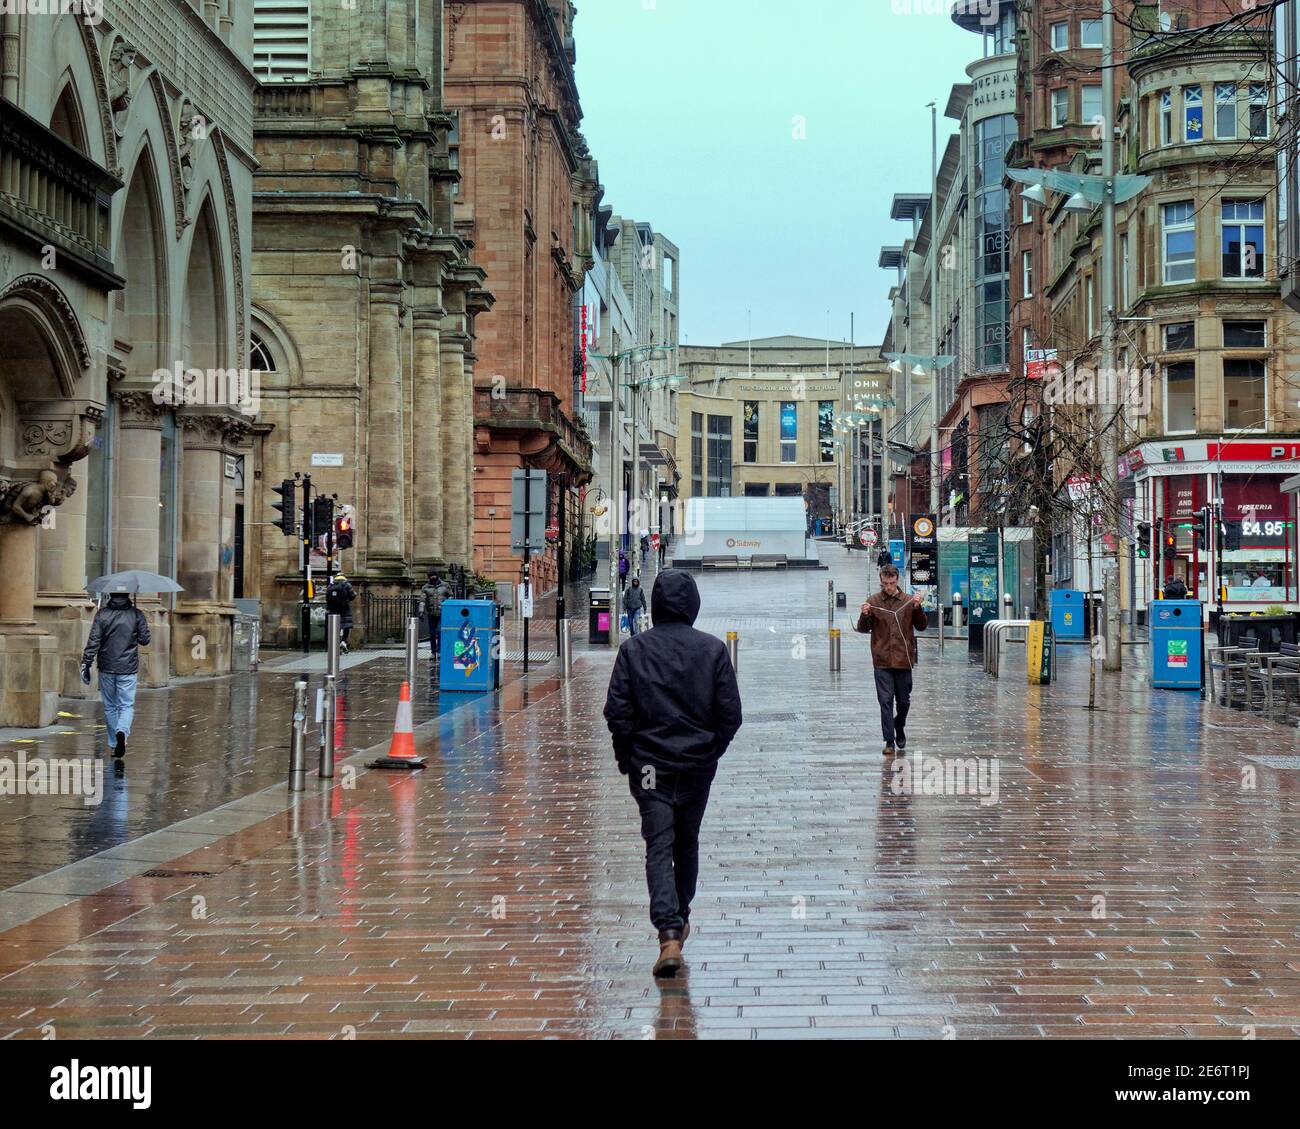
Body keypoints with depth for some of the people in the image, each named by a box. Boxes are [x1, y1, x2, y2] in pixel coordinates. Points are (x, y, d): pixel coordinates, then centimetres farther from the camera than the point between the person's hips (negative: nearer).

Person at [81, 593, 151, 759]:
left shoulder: (102, 614, -4)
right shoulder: (137, 615, -4)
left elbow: (93, 641, -8)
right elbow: (145, 640, 1)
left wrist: (86, 664, -4)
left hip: (106, 669, 1)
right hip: (128, 669, -1)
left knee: (109, 707, 13)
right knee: (127, 705, 3)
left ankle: (113, 745, 19)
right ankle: (122, 731, -26)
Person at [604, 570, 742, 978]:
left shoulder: (633, 649, -6)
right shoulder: (713, 649, -4)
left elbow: (617, 712, -6)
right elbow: (730, 712, -3)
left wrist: (626, 757, 6)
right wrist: (712, 750, 12)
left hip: (649, 765, -2)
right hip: (698, 764, 2)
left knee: (658, 847, -4)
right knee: (687, 843, 19)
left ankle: (669, 933, -19)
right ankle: (680, 919, 35)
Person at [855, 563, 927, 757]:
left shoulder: (908, 601, 4)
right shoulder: (873, 601, 2)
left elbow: (921, 626, 6)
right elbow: (863, 629, 4)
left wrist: (918, 609, -11)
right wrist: (865, 615, -16)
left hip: (903, 660, 1)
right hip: (882, 661, -1)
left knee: (903, 701, 10)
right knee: (886, 701, -4)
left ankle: (899, 728, 37)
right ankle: (889, 742, 0)